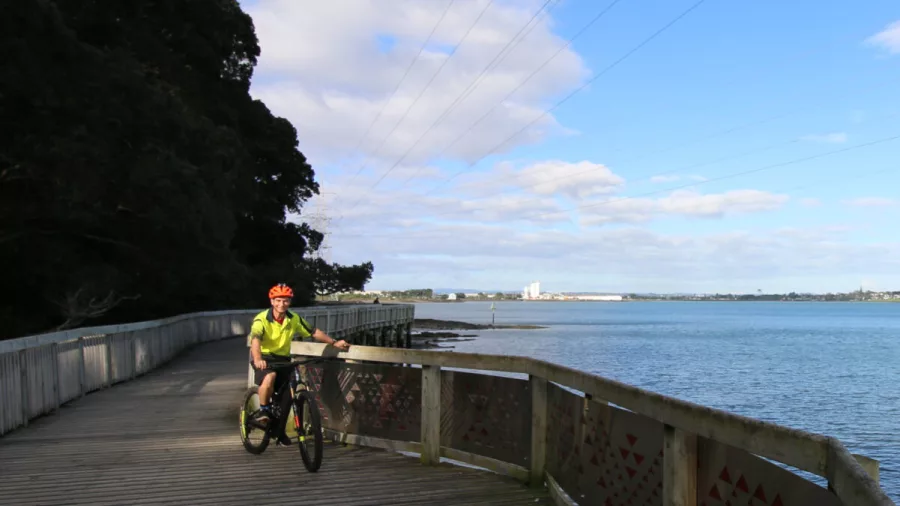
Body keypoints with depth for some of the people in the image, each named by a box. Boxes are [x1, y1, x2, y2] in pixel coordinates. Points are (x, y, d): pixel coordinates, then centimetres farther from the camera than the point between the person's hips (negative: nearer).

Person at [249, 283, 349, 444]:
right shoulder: (261, 319, -20)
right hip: (264, 358, -4)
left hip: (283, 359, 4)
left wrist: (334, 343, -1)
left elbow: (314, 332, 5)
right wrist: (257, 359, -54)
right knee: (269, 377, -36)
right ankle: (264, 409, -14)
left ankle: (279, 430, 25)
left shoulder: (294, 319, -5)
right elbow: (255, 340, -36)